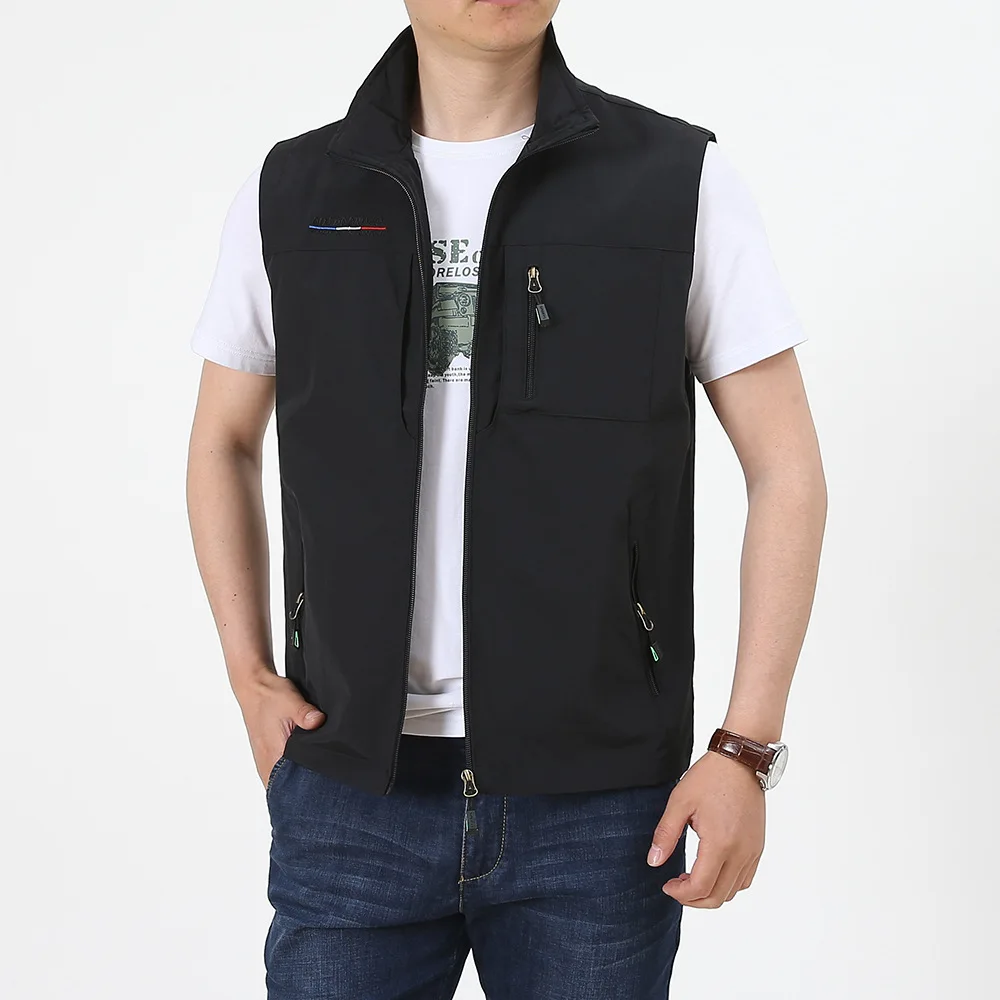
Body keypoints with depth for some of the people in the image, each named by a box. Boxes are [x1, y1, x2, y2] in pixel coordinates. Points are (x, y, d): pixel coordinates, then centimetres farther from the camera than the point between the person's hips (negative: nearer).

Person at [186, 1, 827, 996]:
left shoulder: (680, 182, -3)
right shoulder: (289, 195, 3)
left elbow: (785, 467, -1)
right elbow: (221, 441, 16)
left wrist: (746, 749, -7)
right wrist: (249, 675, 3)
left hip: (598, 803, -1)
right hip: (352, 799, 2)